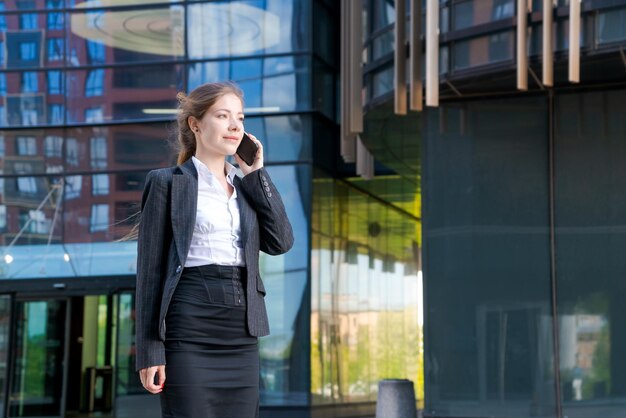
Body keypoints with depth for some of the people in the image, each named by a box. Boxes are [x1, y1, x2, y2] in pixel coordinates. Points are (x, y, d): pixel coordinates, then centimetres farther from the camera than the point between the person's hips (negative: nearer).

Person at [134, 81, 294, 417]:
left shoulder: (246, 187, 19)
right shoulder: (167, 182, 2)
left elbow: (280, 242, 4)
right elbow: (150, 269, -3)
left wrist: (254, 173, 6)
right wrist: (150, 351, -10)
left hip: (241, 339, 6)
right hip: (190, 336, -6)